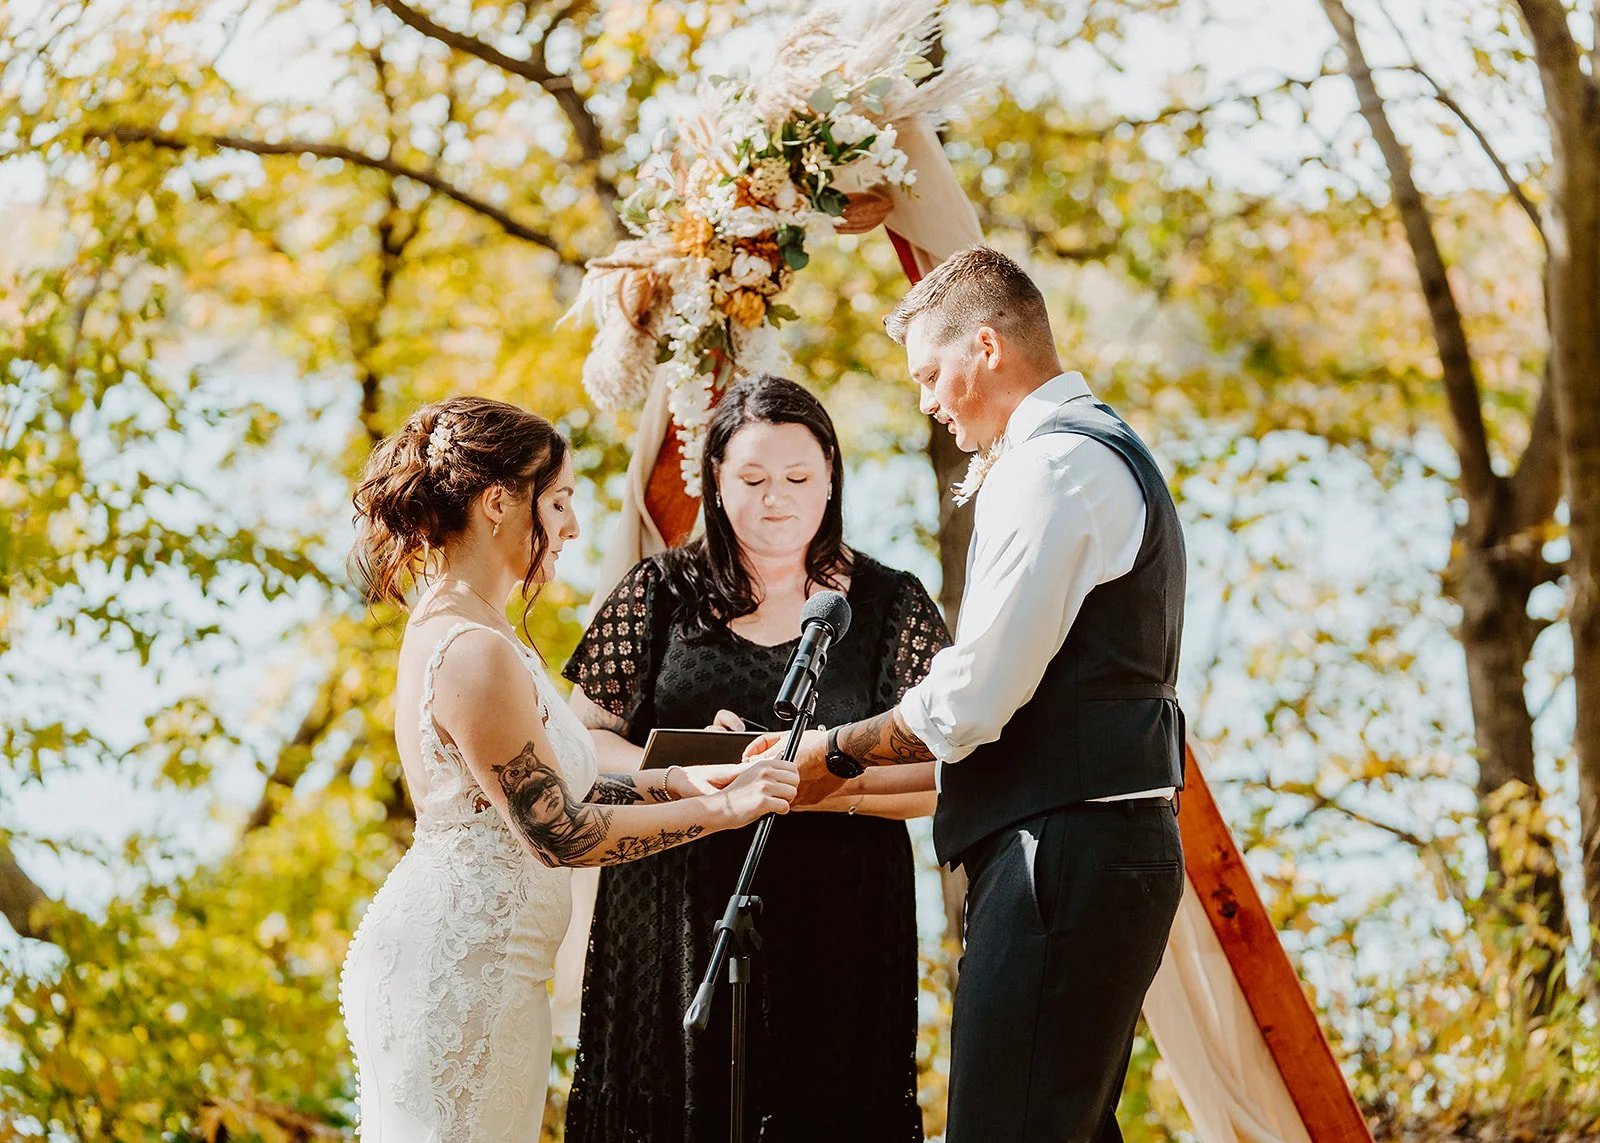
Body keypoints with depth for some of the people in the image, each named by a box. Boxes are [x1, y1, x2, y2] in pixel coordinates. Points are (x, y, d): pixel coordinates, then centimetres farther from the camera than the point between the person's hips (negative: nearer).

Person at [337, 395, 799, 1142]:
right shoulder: (476, 653, -20)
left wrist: (677, 782, 10)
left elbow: (539, 790, 16)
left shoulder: (447, 626, 13)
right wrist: (720, 810, -13)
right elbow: (556, 831, -19)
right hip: (460, 970, -10)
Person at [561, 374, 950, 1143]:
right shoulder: (658, 594, 9)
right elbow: (581, 738, 6)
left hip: (834, 928, -1)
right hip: (674, 926, 1)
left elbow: (940, 775, -1)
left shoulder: (890, 606, 6)